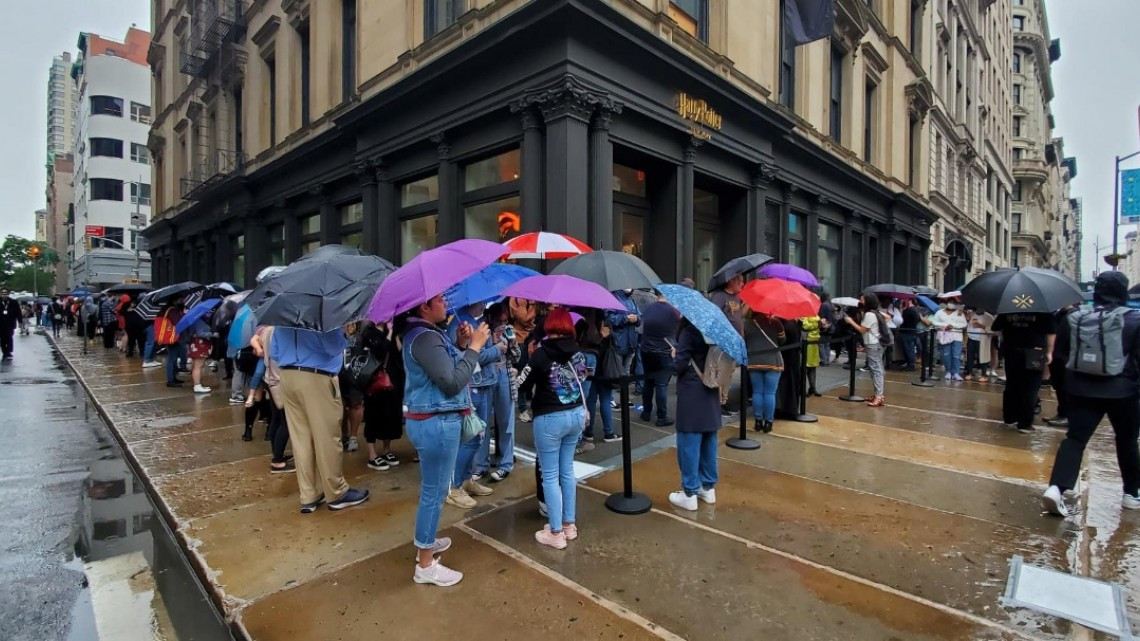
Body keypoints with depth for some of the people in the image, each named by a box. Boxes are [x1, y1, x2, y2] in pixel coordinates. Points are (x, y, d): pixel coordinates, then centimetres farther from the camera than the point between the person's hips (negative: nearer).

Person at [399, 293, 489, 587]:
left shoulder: (423, 334, 12)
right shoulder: (425, 337, -21)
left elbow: (446, 371, 14)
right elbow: (452, 383, -25)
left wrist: (460, 344, 2)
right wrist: (474, 346, -18)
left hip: (431, 420, 11)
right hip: (437, 424, -11)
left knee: (434, 489, 25)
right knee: (434, 492, 1)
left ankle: (426, 541, 43)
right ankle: (425, 565, 15)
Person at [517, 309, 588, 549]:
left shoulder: (541, 354, -17)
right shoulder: (578, 351, 0)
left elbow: (523, 385, -9)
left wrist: (532, 359, 6)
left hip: (550, 419, -6)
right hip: (576, 415, 6)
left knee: (550, 476, 7)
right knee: (567, 471, 19)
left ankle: (556, 533, 16)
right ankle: (569, 525, 29)